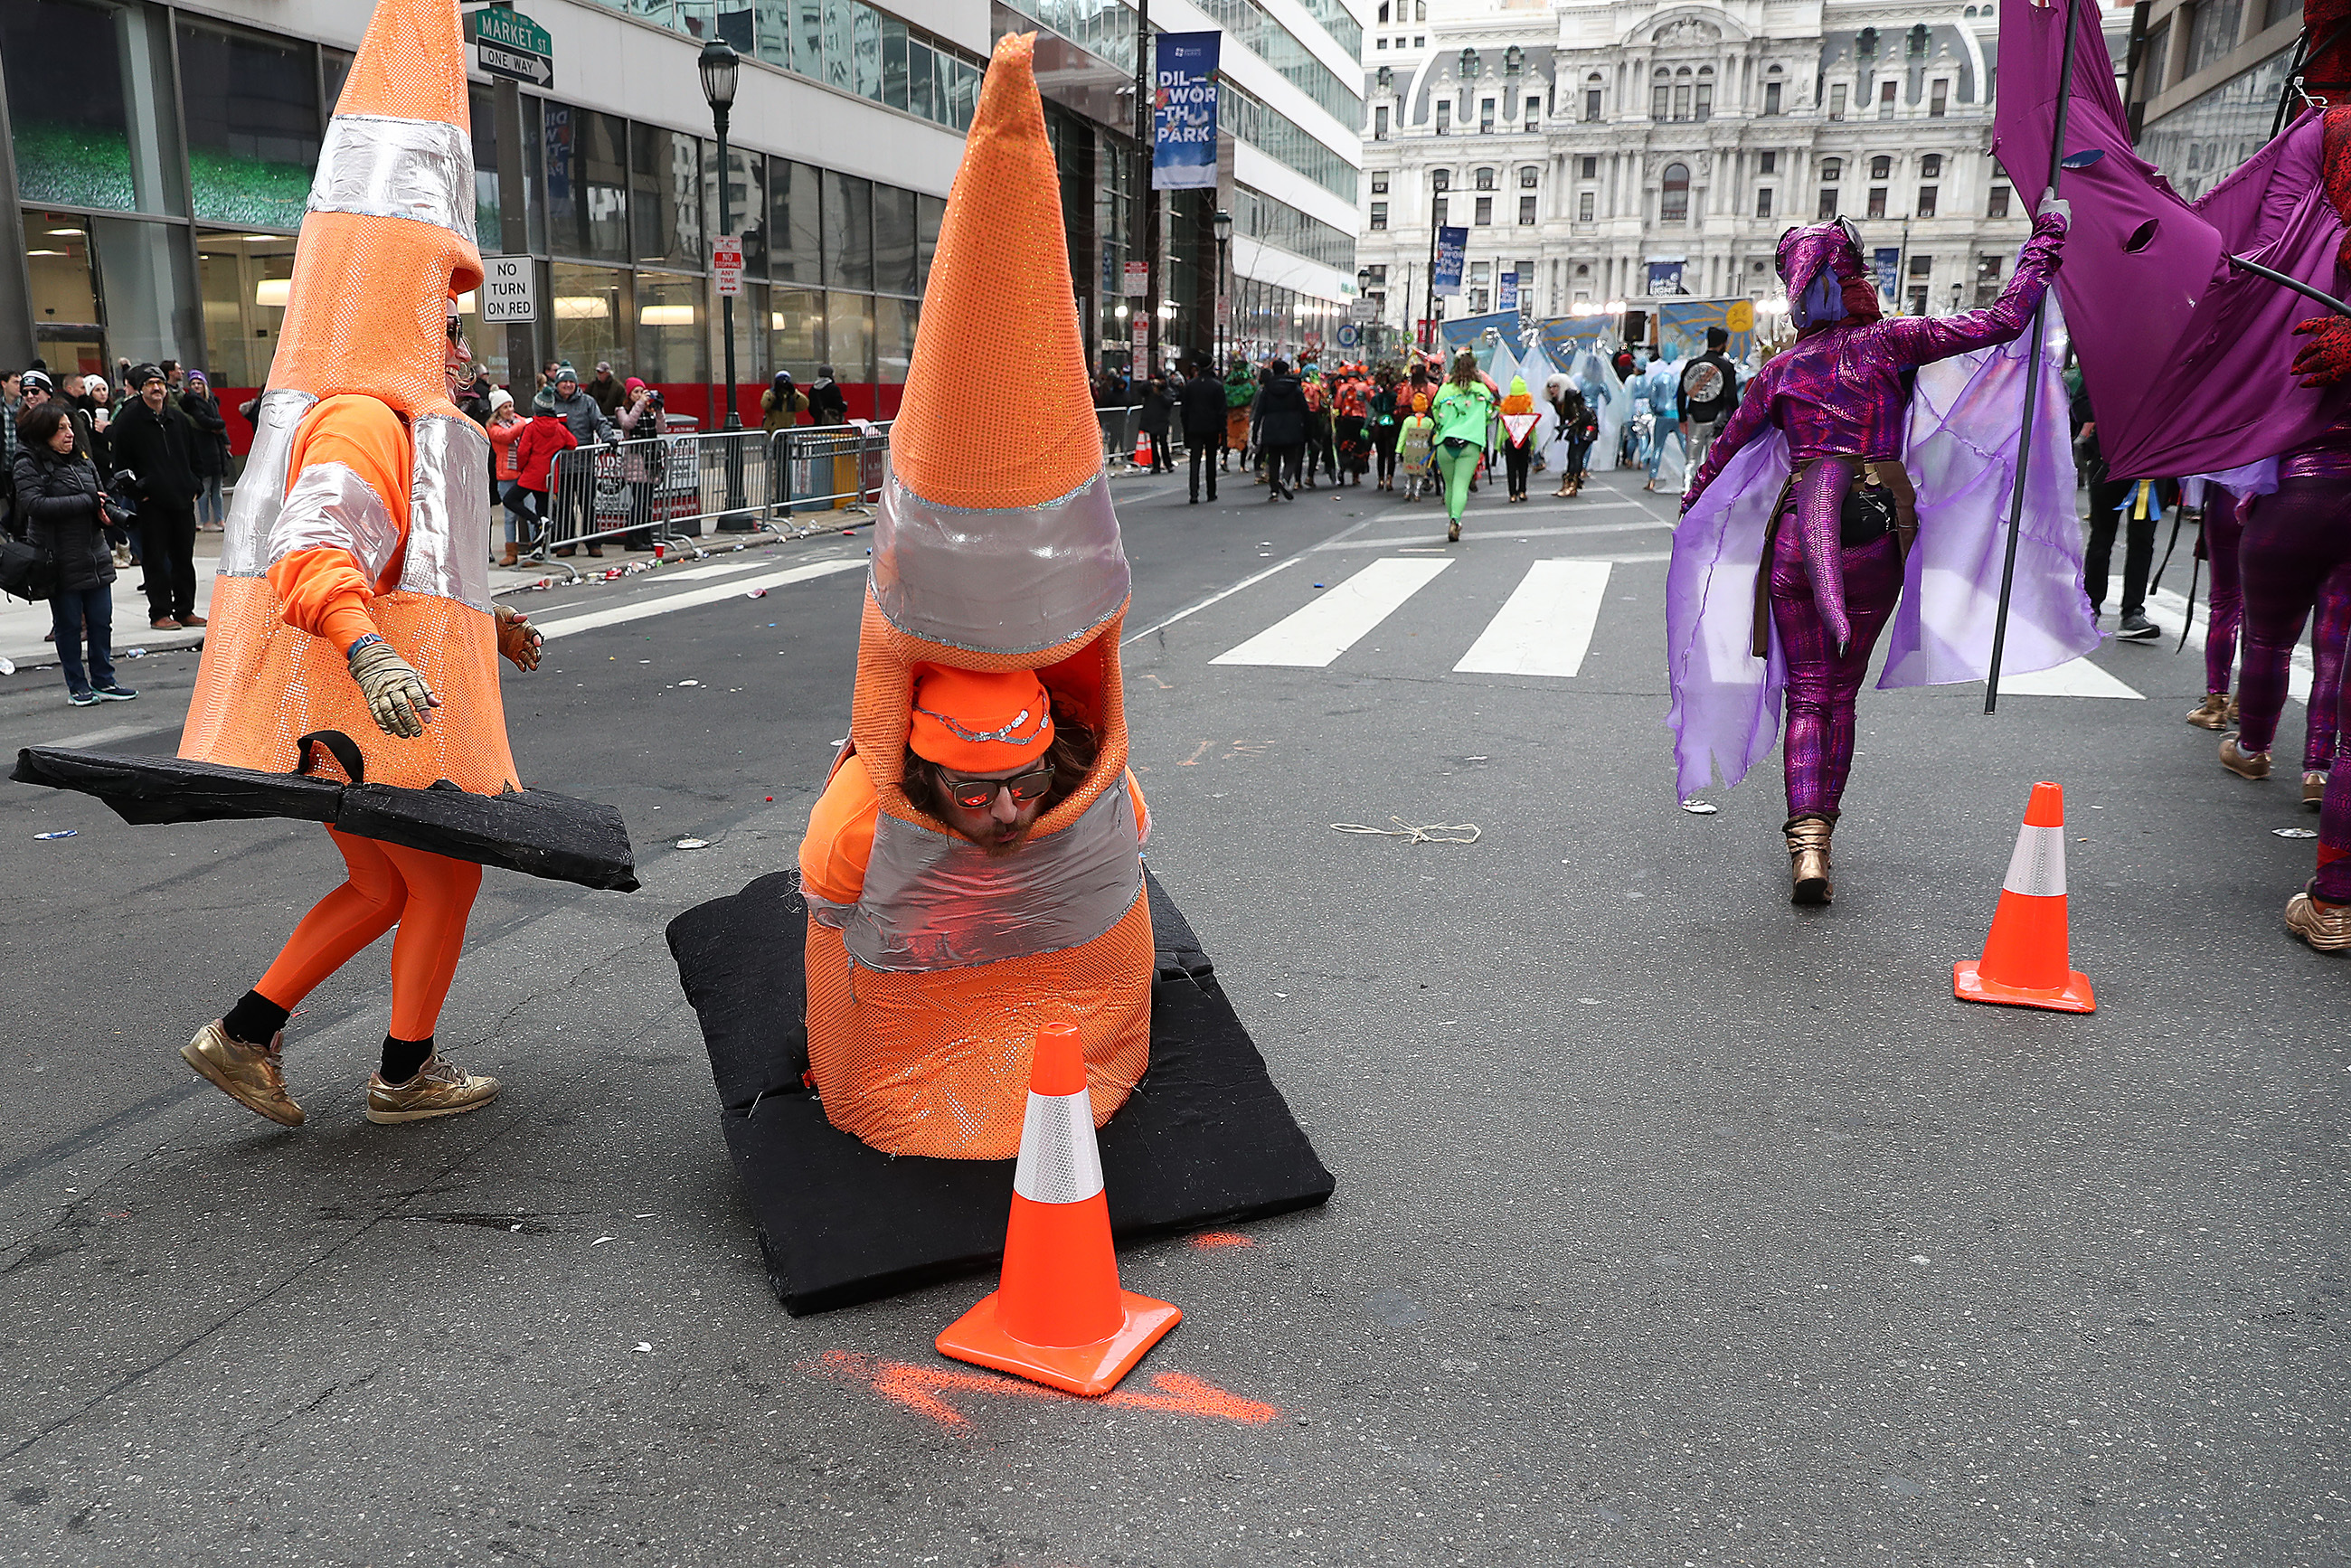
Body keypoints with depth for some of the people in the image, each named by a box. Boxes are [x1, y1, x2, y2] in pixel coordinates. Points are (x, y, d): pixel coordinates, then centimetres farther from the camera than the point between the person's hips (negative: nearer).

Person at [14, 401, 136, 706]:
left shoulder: (81, 461, 12)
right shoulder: (29, 464, -6)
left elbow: (100, 496, 24)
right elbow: (33, 503, -21)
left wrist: (104, 513, 1)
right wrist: (85, 501, -18)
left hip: (95, 555, 5)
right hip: (61, 560, -5)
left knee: (101, 621, 7)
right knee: (68, 624, 4)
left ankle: (103, 681, 18)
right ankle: (77, 687, 13)